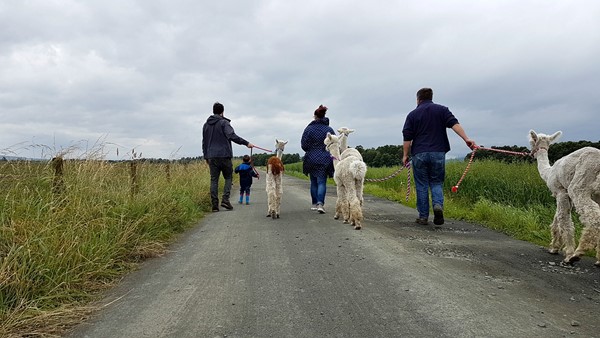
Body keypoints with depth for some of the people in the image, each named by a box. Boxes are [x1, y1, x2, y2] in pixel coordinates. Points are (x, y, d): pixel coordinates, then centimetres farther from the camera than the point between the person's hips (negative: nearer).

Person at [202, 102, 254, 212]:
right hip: (224, 155, -5)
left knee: (214, 180, 5)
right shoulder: (224, 122, -4)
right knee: (228, 178, 8)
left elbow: (204, 142, 20)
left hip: (211, 156, 5)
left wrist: (206, 156, 26)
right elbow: (232, 136, -18)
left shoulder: (206, 124, 16)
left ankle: (214, 205, 1)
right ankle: (225, 199, -8)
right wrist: (246, 143, -19)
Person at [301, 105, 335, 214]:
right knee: (322, 182, 0)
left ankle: (314, 204, 21)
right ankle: (320, 203, -18)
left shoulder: (309, 128, -5)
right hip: (325, 159, 0)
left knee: (313, 182, 13)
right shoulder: (329, 129, -2)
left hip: (311, 159, 0)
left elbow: (304, 145, -5)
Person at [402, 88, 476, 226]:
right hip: (438, 153, 1)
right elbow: (454, 124, -7)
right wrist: (466, 139, -12)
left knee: (421, 186, 7)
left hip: (419, 154, -1)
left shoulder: (413, 114, 6)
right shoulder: (442, 110, 9)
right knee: (436, 183, 11)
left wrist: (405, 155, 8)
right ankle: (438, 205, -16)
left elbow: (407, 138, 1)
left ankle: (423, 216, 8)